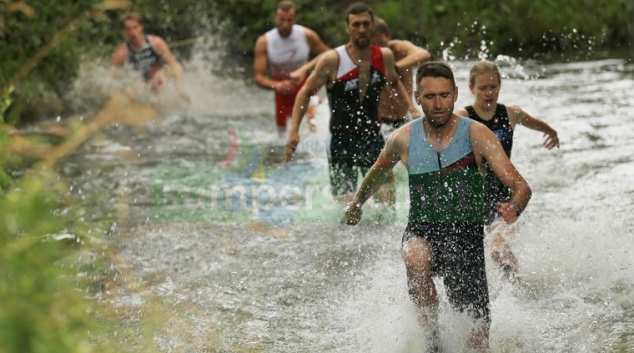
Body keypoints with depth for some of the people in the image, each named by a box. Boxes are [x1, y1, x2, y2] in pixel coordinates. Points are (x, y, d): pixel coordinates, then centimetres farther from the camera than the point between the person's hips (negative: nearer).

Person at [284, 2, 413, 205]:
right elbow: (306, 92, -4)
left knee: (386, 199, -6)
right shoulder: (332, 60, -12)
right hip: (342, 142, -3)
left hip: (373, 139, 3)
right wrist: (294, 131, -14)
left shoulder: (385, 56, 0)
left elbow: (395, 83, 22)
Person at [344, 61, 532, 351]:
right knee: (416, 259, -39)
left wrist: (515, 207, -38)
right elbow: (379, 171, 23)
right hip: (421, 231, 0)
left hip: (467, 233, 0)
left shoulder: (476, 135, -8)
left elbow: (521, 187, -16)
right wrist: (357, 202, 34)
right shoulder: (403, 139, -1)